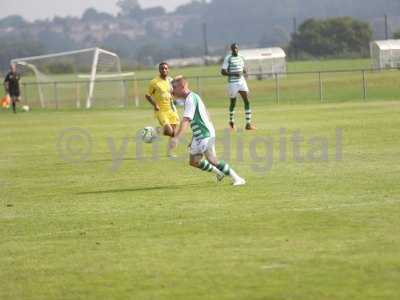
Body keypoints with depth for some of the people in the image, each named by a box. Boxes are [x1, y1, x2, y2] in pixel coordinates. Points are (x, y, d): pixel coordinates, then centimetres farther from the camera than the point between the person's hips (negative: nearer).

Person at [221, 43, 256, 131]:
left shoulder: (241, 58, 11)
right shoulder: (228, 58, -7)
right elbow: (223, 72, -12)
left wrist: (243, 71, 1)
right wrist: (234, 74, -23)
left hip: (242, 82, 4)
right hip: (232, 83, -4)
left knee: (247, 101, -9)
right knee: (233, 103, 7)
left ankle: (248, 124, -11)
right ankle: (231, 121, 32)